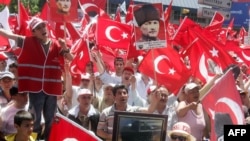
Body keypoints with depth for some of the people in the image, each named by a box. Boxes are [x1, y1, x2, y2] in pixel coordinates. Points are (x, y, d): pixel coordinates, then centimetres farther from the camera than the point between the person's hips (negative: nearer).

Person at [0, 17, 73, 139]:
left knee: (50, 120, 12)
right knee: (35, 119, 2)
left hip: (51, 88, 2)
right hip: (35, 88, -2)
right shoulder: (28, 42, 0)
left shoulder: (57, 44, 3)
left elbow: (71, 59, 1)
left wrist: (65, 48, -17)